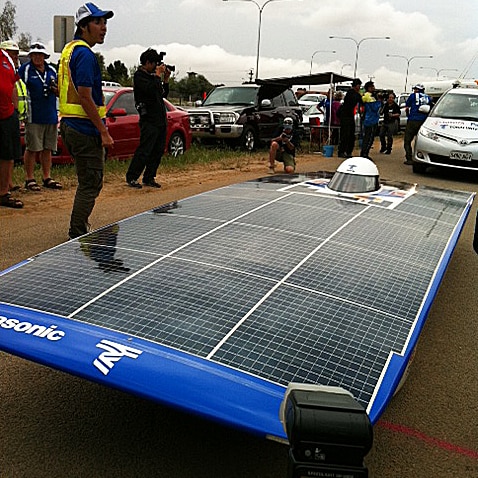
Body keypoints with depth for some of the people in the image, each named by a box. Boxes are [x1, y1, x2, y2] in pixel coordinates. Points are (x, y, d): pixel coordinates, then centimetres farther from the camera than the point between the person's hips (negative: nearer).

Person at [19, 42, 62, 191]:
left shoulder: (52, 70, 15)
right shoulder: (24, 69, 0)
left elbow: (59, 93, 21)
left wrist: (55, 89, -2)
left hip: (51, 116, 5)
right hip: (33, 117, -5)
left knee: (47, 149, 10)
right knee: (32, 149, -2)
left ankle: (47, 178, 19)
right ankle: (29, 179, 7)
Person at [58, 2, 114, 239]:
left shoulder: (70, 49, 16)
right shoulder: (85, 54, -15)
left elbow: (64, 88, 22)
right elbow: (85, 97, -22)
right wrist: (104, 132, -19)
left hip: (70, 125, 10)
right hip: (85, 130, -10)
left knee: (87, 183, 19)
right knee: (90, 186, -3)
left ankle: (79, 230, 28)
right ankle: (77, 236, 4)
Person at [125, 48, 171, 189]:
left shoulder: (152, 75, 20)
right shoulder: (139, 75, -5)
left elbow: (163, 94, 21)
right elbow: (150, 90, -22)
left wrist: (166, 79, 10)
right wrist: (158, 75, -12)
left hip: (160, 118, 8)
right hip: (149, 119, -8)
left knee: (158, 150, 8)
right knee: (144, 150, -11)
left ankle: (149, 178, 15)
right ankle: (131, 177, -4)